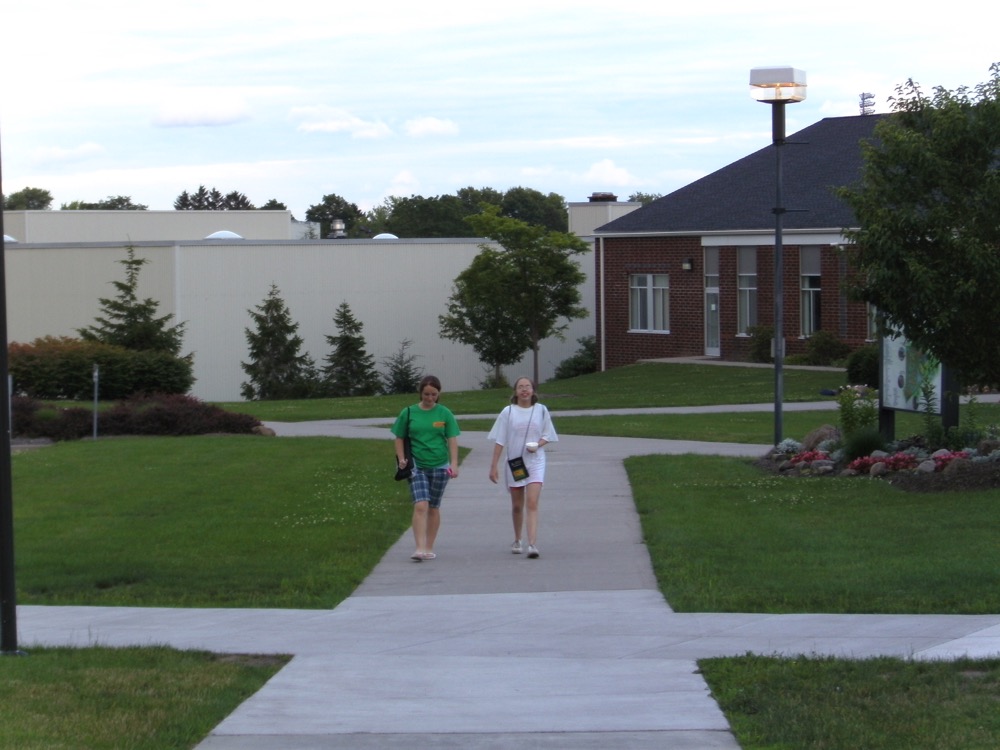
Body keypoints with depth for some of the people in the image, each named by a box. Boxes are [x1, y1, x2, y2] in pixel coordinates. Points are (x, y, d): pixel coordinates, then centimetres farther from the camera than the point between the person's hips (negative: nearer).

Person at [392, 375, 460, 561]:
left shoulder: (444, 414, 2)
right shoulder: (408, 413, 1)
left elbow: (452, 439, 2)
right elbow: (399, 438, 9)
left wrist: (454, 463, -8)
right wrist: (401, 459, -4)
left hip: (439, 466, 1)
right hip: (417, 467, -1)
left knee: (434, 508, 9)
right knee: (420, 506, -15)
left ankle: (429, 548, 19)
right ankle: (420, 548, -21)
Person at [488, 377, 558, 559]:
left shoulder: (541, 410, 3)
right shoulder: (508, 412, 1)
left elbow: (547, 436, 9)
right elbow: (499, 441, 2)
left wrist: (537, 445, -13)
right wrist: (494, 466, -2)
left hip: (535, 463, -1)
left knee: (532, 504, -15)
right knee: (517, 505, 12)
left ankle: (532, 544, -23)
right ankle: (517, 540, 32)